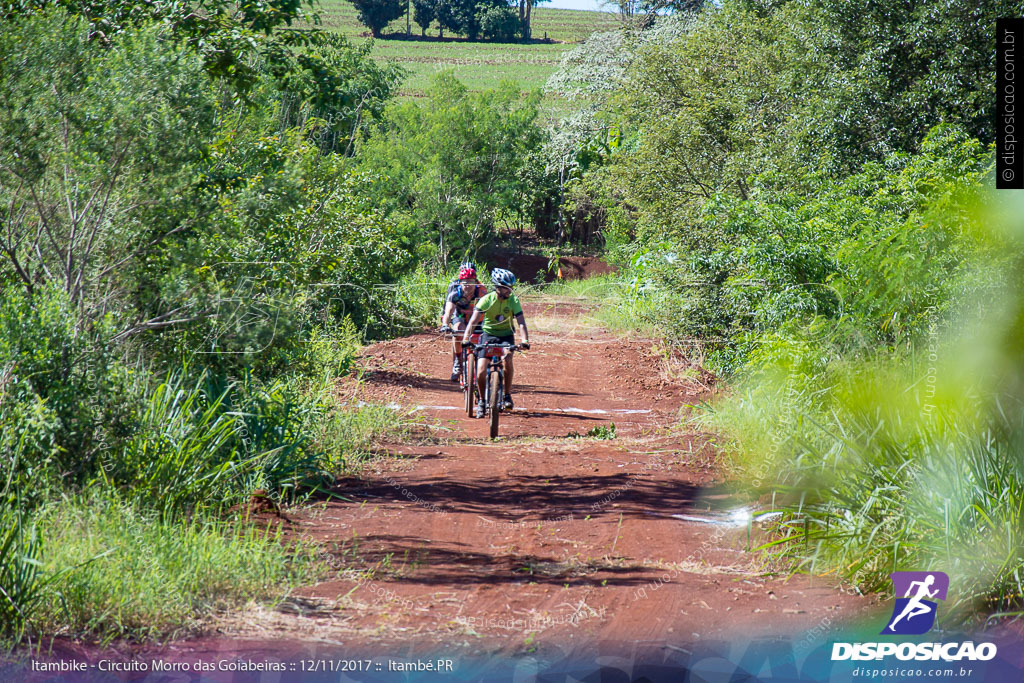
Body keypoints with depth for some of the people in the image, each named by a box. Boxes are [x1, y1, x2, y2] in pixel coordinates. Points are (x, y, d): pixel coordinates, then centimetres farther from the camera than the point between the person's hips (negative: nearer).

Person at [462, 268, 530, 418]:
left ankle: (507, 395, -16)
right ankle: (481, 401, 11)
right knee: (481, 371, -13)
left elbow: (521, 322, -20)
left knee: (507, 359, -31)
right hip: (488, 334, 0)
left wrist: (525, 340, -35)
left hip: (506, 335, 0)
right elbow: (474, 320, -24)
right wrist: (466, 338, -38)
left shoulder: (513, 300, -14)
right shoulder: (486, 300, -17)